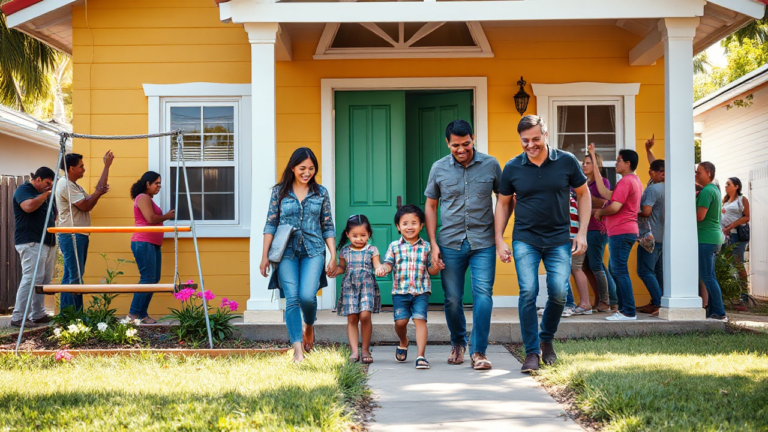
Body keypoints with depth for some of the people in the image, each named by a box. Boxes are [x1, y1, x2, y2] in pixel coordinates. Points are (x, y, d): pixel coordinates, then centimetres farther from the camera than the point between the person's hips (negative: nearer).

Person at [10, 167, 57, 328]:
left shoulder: (41, 193, 22)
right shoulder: (24, 190, -4)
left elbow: (52, 216, 28)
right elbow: (28, 206, -25)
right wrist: (45, 194, -12)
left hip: (48, 242, 9)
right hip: (31, 242, -9)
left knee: (44, 280, 7)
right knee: (31, 278, -15)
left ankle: (38, 315, 13)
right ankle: (17, 317, -14)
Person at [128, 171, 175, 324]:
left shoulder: (148, 199, 24)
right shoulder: (143, 198, -8)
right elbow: (151, 219, -18)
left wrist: (165, 216, 9)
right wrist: (167, 216, -4)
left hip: (153, 244, 11)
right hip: (143, 243, -11)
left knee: (154, 279, 6)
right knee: (148, 279, -13)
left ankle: (142, 314, 7)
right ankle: (134, 314, -11)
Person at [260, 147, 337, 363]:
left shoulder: (321, 193, 8)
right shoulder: (279, 192, 5)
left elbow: (328, 228, 9)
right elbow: (270, 225, 5)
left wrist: (333, 257, 3)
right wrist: (265, 256, 1)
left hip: (313, 251, 0)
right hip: (287, 252, 0)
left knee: (307, 296, -15)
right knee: (292, 298, -8)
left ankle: (309, 326, 19)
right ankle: (298, 350, -6)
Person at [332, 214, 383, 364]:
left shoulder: (371, 249, 6)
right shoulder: (345, 251, 12)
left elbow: (377, 265, 2)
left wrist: (381, 269, -20)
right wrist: (335, 271, -1)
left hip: (367, 285, -2)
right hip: (349, 286, 2)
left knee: (365, 315, -15)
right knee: (351, 318, -2)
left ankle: (366, 350, -2)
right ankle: (354, 351, 2)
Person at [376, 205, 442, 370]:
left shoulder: (426, 247, 6)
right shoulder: (394, 246, 5)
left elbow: (430, 270, 10)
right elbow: (388, 264, 0)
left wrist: (436, 268, -13)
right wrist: (382, 268, -23)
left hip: (421, 290, 0)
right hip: (400, 290, 1)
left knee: (420, 319, -12)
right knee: (400, 321, -3)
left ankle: (421, 355, -11)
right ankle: (403, 342, 30)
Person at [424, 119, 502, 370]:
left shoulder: (490, 165, 1)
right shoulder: (439, 168, 3)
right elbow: (430, 206, 10)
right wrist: (433, 244, 2)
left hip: (483, 243, -1)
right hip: (450, 243, 1)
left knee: (483, 294, -11)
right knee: (452, 299, 7)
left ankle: (478, 351, -5)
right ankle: (458, 342, 31)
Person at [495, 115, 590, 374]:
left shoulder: (567, 162, -3)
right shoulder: (512, 168, -1)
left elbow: (583, 195, 7)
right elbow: (503, 204, 9)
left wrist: (582, 233, 0)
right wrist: (499, 240, 3)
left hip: (559, 240, 0)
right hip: (525, 239, 0)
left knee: (559, 293, -5)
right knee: (528, 292, -11)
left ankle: (547, 341, 21)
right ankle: (532, 352, -1)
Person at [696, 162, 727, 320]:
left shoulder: (706, 191, -14)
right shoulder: (715, 190, 17)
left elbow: (700, 216, -20)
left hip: (706, 238, -10)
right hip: (714, 237, 10)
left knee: (707, 277, -8)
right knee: (709, 276, 12)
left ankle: (719, 313, -8)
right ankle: (713, 310, 15)